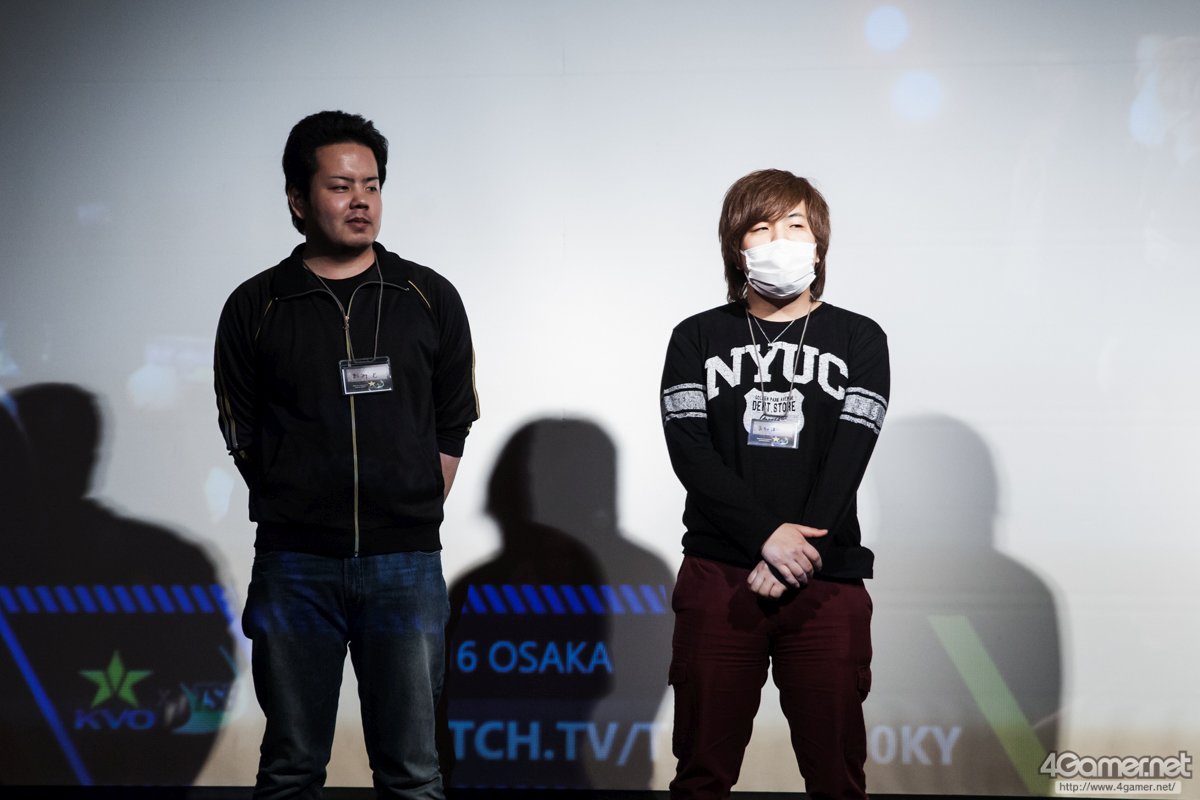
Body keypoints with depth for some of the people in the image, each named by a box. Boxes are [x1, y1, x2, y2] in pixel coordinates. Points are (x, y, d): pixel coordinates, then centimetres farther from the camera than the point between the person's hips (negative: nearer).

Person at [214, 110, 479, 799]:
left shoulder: (429, 297, 7)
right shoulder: (255, 308, 5)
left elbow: (454, 425, 12)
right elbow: (243, 438, 9)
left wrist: (413, 516, 8)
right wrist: (301, 516, 6)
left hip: (406, 564, 0)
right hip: (293, 565, 0)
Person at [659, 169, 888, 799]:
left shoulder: (859, 339, 9)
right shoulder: (698, 338, 10)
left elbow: (848, 457, -2)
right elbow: (690, 452, -2)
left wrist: (791, 559, -14)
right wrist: (767, 533, -15)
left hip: (826, 582, 0)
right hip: (717, 576, 0)